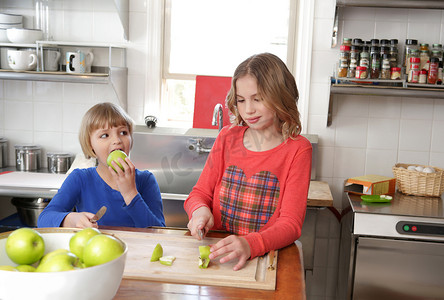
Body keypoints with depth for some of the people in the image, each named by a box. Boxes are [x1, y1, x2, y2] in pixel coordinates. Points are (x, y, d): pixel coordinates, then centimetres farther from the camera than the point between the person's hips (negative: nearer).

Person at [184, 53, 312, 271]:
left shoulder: (297, 149, -4)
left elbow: (291, 224, -10)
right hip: (216, 253, 3)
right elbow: (200, 193, 12)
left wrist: (250, 245, -29)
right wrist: (199, 210, -12)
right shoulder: (227, 137, 8)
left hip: (268, 256, -2)